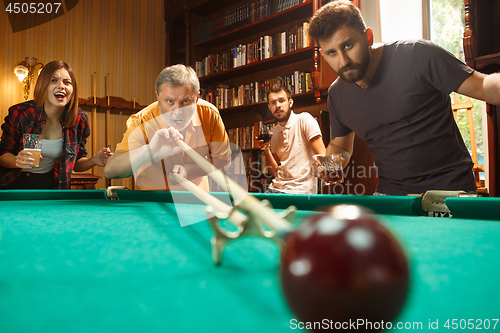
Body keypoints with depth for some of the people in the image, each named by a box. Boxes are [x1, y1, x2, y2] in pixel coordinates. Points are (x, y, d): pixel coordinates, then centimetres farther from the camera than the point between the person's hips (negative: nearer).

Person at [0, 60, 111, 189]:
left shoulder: (80, 121, -7)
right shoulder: (20, 113, -12)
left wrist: (93, 161, -15)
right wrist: (17, 161, -25)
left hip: (49, 185, 2)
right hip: (15, 184, -1)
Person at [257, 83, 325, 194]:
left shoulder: (304, 119, -5)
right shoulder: (274, 131, 14)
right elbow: (275, 171, 13)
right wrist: (266, 149, -2)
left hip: (300, 191, -6)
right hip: (276, 188, 6)